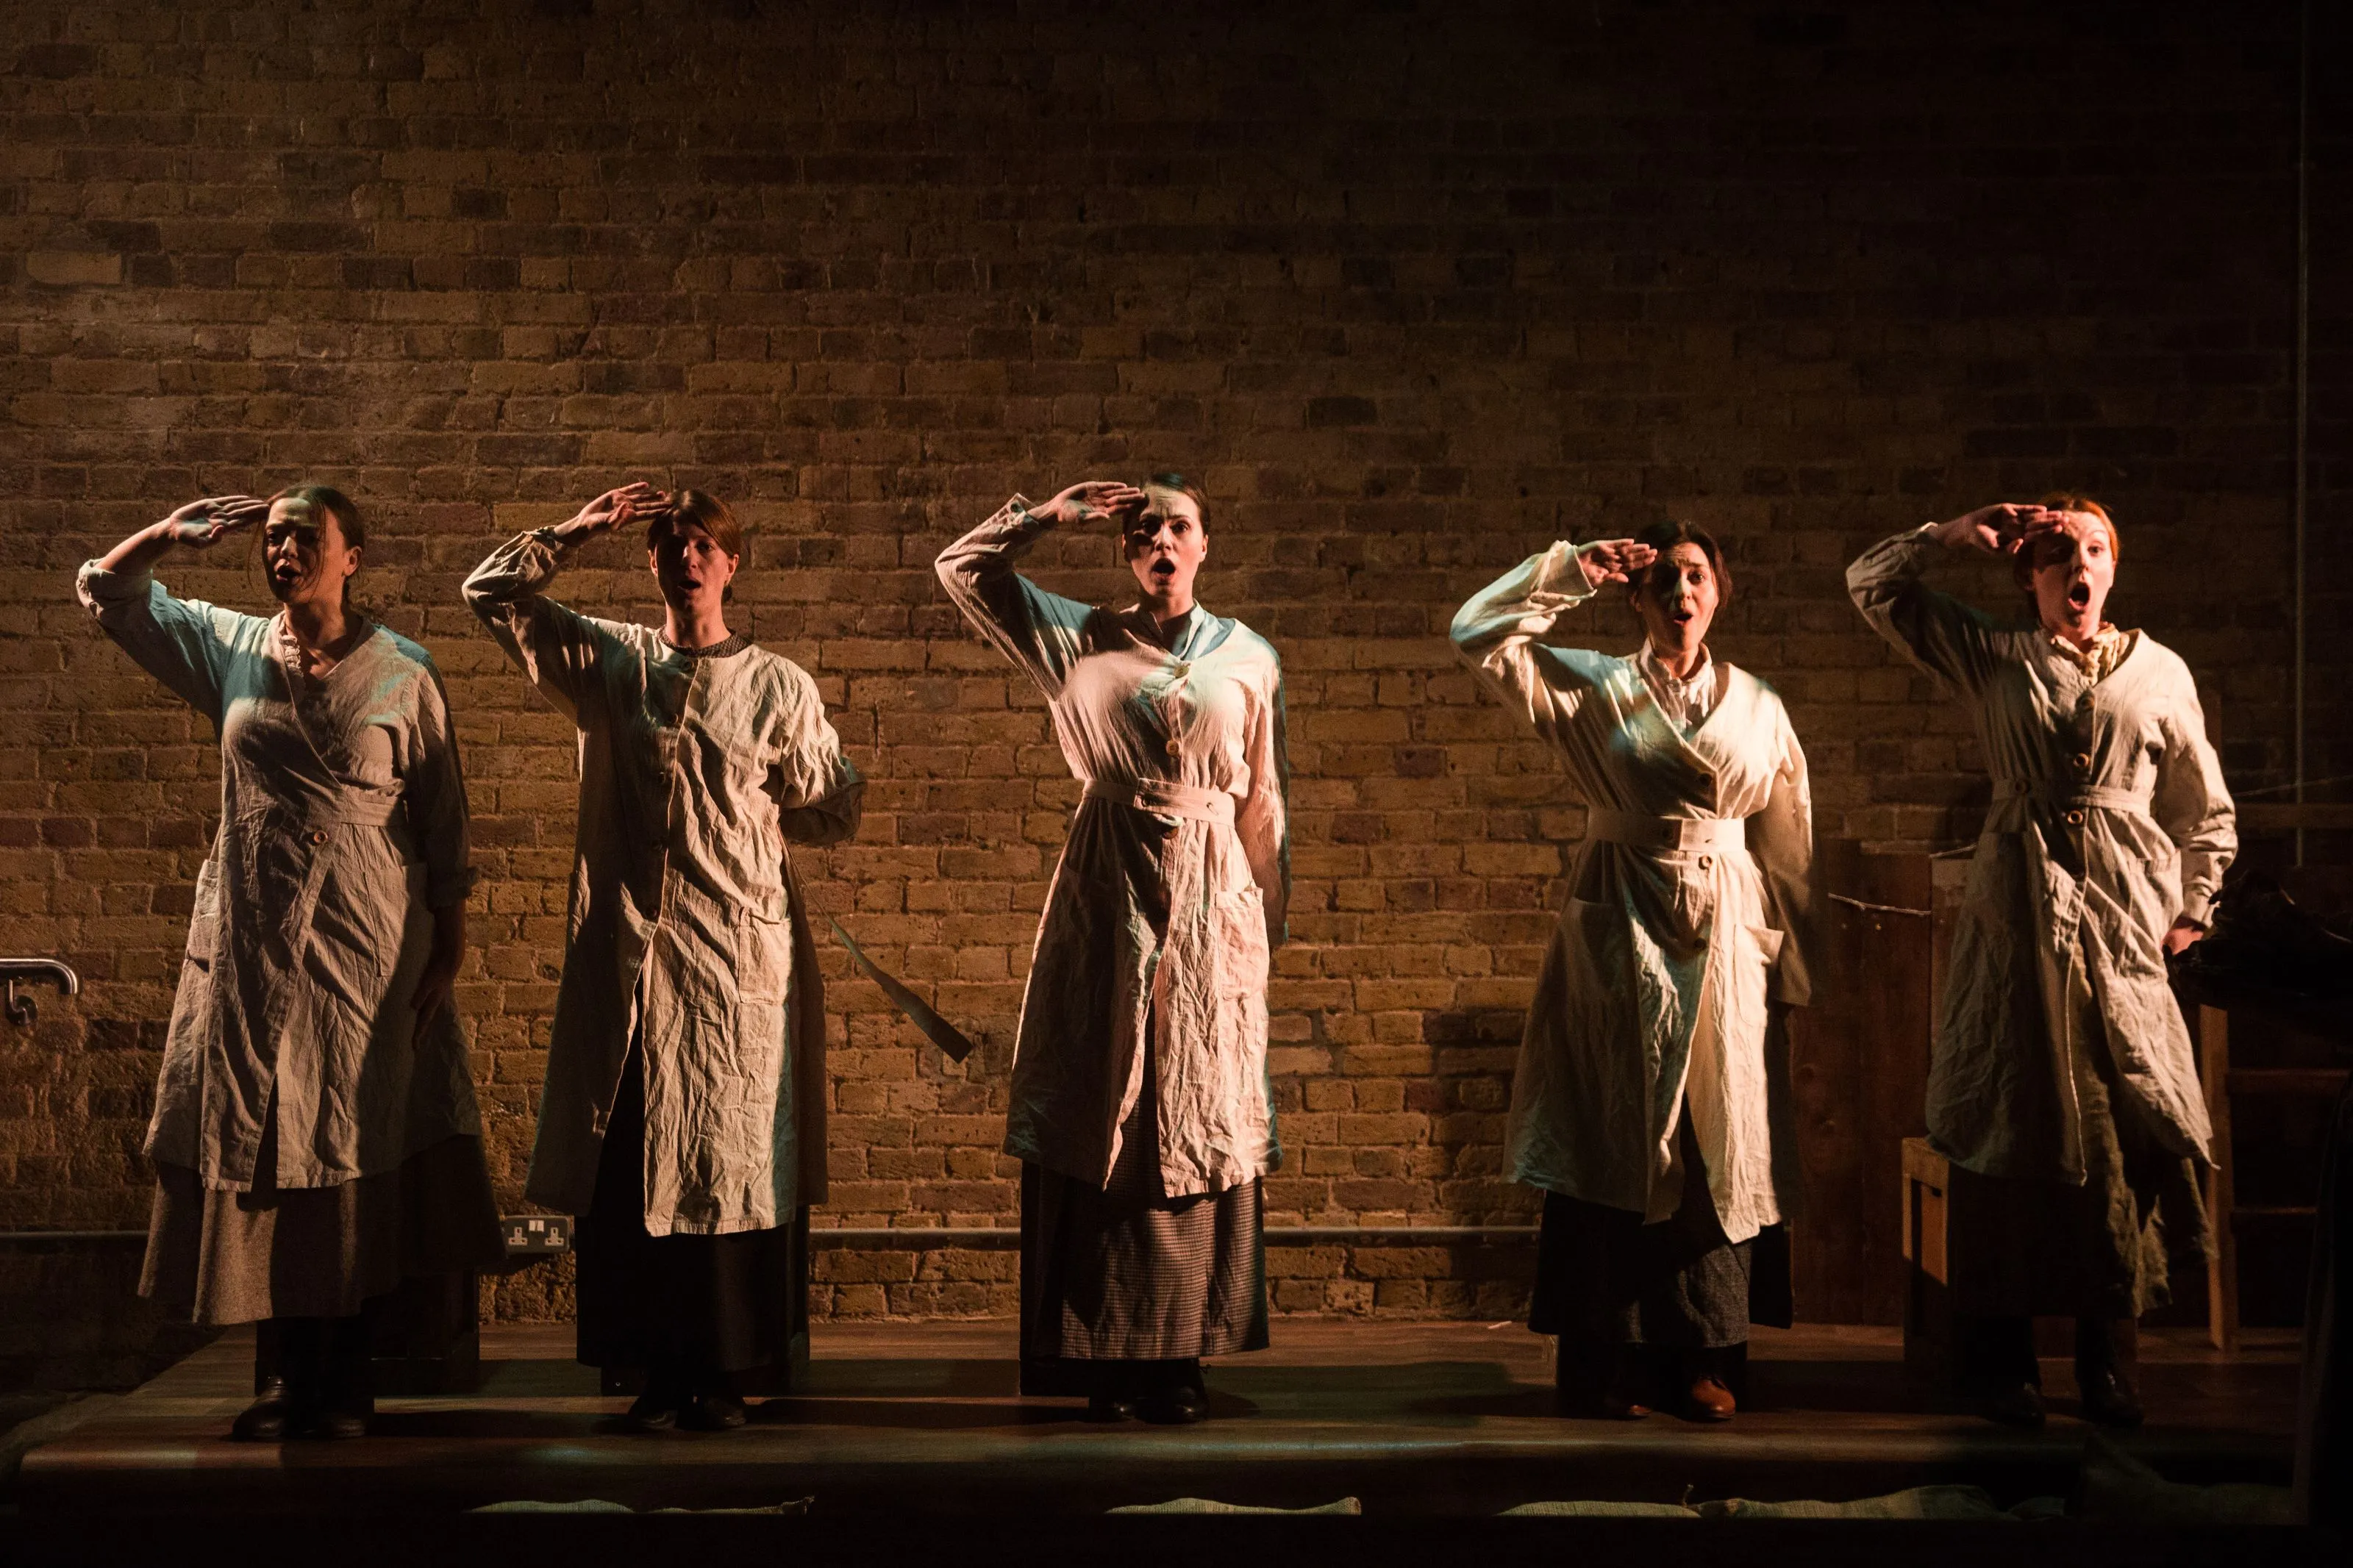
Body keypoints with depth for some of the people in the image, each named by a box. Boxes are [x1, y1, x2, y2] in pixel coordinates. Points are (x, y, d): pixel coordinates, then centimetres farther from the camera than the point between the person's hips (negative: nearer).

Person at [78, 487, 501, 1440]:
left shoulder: (401, 676, -1)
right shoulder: (231, 649, 7)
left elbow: (443, 820, 1)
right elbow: (104, 592, 16)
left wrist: (450, 944, -2)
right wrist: (174, 533, 0)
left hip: (366, 953, -3)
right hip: (250, 949, 3)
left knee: (353, 1163, -1)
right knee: (258, 1157, 4)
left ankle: (343, 1385, 6)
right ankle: (280, 1380, 12)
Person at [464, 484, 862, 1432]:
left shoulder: (779, 688, 4)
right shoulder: (607, 662, 8)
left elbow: (834, 812, 10)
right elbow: (490, 592, 10)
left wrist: (744, 815, 8)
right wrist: (576, 532, 2)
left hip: (739, 961, -1)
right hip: (626, 956, 2)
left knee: (728, 1169, 2)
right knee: (625, 1169, 2)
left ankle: (723, 1373, 10)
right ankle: (656, 1372, 11)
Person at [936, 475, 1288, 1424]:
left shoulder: (1248, 659, 8)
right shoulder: (1083, 641, 7)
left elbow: (1263, 801, 11)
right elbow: (962, 570, 8)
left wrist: (1268, 915, 10)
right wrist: (1047, 518, 1)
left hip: (1210, 895, 1)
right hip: (1108, 894, 0)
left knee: (1200, 1123, 0)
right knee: (1102, 1121, -1)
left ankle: (1181, 1353, 6)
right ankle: (1108, 1355, 3)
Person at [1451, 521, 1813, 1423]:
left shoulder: (1758, 707, 9)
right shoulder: (1594, 689, 2)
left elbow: (1786, 850, 12)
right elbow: (1477, 634, -7)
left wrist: (1786, 971, 9)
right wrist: (1572, 571, -6)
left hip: (1722, 940, 2)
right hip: (1618, 940, -2)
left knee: (1714, 1146, 2)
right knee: (1616, 1141, 0)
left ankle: (1705, 1359, 11)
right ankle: (1612, 1364, 6)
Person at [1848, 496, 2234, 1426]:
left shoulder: (2160, 673, 12)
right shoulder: (1992, 659, 9)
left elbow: (2207, 810, 18)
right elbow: (1871, 584, 10)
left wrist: (2192, 908, 12)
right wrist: (1959, 537, 2)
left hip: (2121, 914, 1)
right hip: (2018, 911, -1)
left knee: (2128, 1125, -5)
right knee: (2011, 1123, -1)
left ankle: (2107, 1357, 3)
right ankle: (2002, 1358, 5)